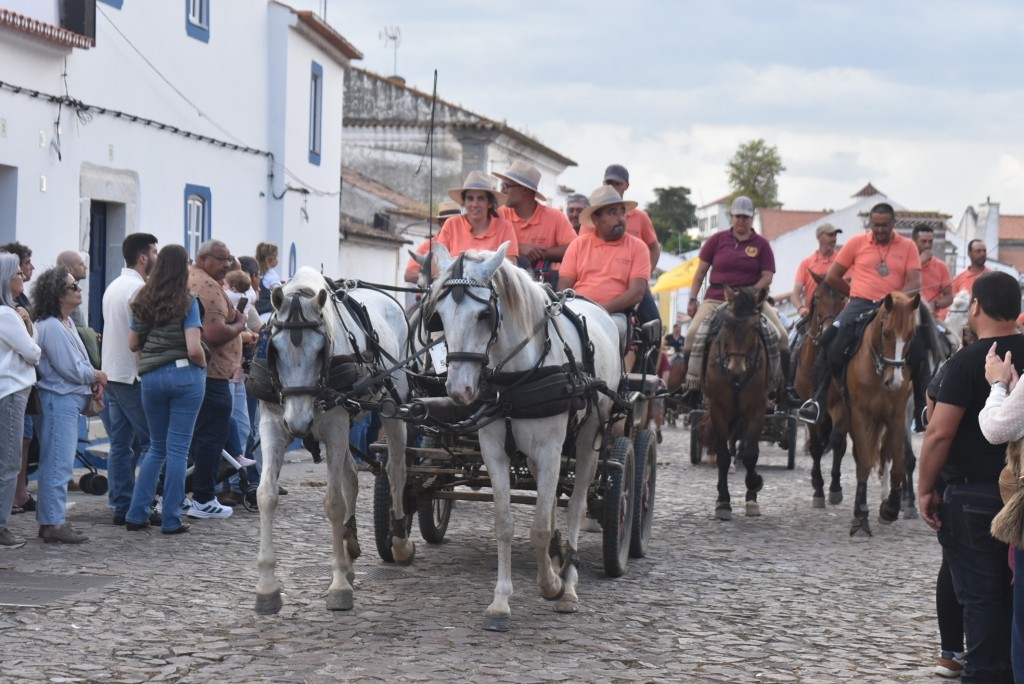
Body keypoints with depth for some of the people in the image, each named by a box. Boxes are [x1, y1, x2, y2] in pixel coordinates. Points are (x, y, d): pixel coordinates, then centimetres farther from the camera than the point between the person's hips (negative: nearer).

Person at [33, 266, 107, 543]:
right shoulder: (51, 327, -18)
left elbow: (78, 362, 19)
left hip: (68, 399, 10)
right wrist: (98, 376, -3)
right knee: (58, 464, -8)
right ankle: (53, 523, -5)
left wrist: (93, 379, 1)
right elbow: (71, 368, -19)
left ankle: (50, 520, 19)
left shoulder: (66, 322, 14)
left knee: (56, 464, 14)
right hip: (59, 399, -10)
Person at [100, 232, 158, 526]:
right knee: (150, 443, -3)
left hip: (111, 374, 9)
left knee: (119, 444, 8)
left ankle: (120, 507, 8)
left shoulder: (113, 287, 15)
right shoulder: (139, 289, -14)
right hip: (133, 375, -9)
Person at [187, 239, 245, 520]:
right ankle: (203, 500, -1)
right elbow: (215, 333, -26)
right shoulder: (209, 286, -16)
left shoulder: (185, 280, 16)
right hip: (211, 372, -10)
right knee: (212, 434, -3)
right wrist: (239, 324, -9)